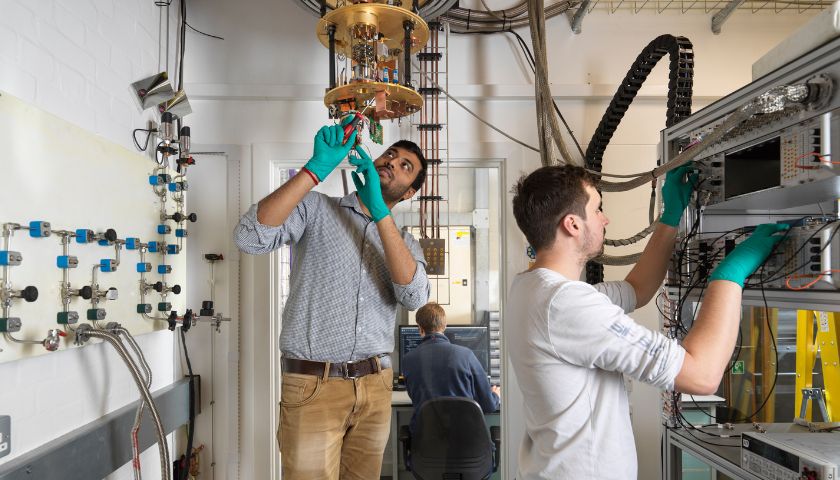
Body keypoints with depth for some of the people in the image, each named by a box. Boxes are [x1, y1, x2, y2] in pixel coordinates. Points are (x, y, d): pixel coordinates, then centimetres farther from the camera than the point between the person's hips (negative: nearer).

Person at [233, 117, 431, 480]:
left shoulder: (405, 242, 12)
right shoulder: (315, 209, 1)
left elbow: (414, 296, -11)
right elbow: (249, 238, -17)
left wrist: (379, 212, -17)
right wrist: (316, 168, -21)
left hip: (375, 385, 4)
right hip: (312, 384, -4)